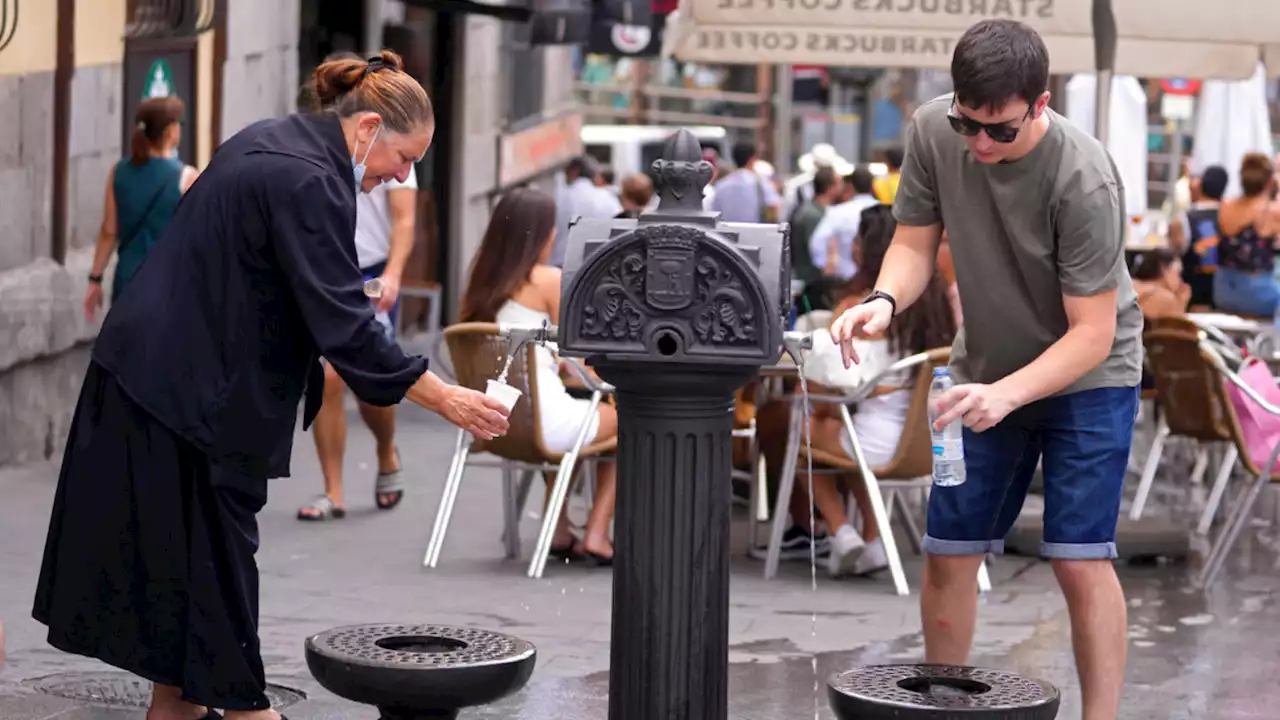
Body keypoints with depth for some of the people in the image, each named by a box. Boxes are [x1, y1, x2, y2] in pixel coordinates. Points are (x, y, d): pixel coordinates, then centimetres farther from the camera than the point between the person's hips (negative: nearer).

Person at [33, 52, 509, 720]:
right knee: (213, 539, -1)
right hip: (192, 383, -10)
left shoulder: (273, 140, 9)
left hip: (153, 360, 10)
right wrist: (447, 400, -23)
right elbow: (343, 323, -26)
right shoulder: (307, 183, -22)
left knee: (170, 533, 13)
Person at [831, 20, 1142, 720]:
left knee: (1079, 560, -13)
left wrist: (1003, 396, -39)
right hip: (985, 369, 5)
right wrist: (883, 300, -27)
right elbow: (915, 244, -5)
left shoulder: (1083, 179, -31)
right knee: (948, 553, 7)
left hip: (1087, 374, -5)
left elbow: (1090, 335, -27)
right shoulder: (933, 130, -17)